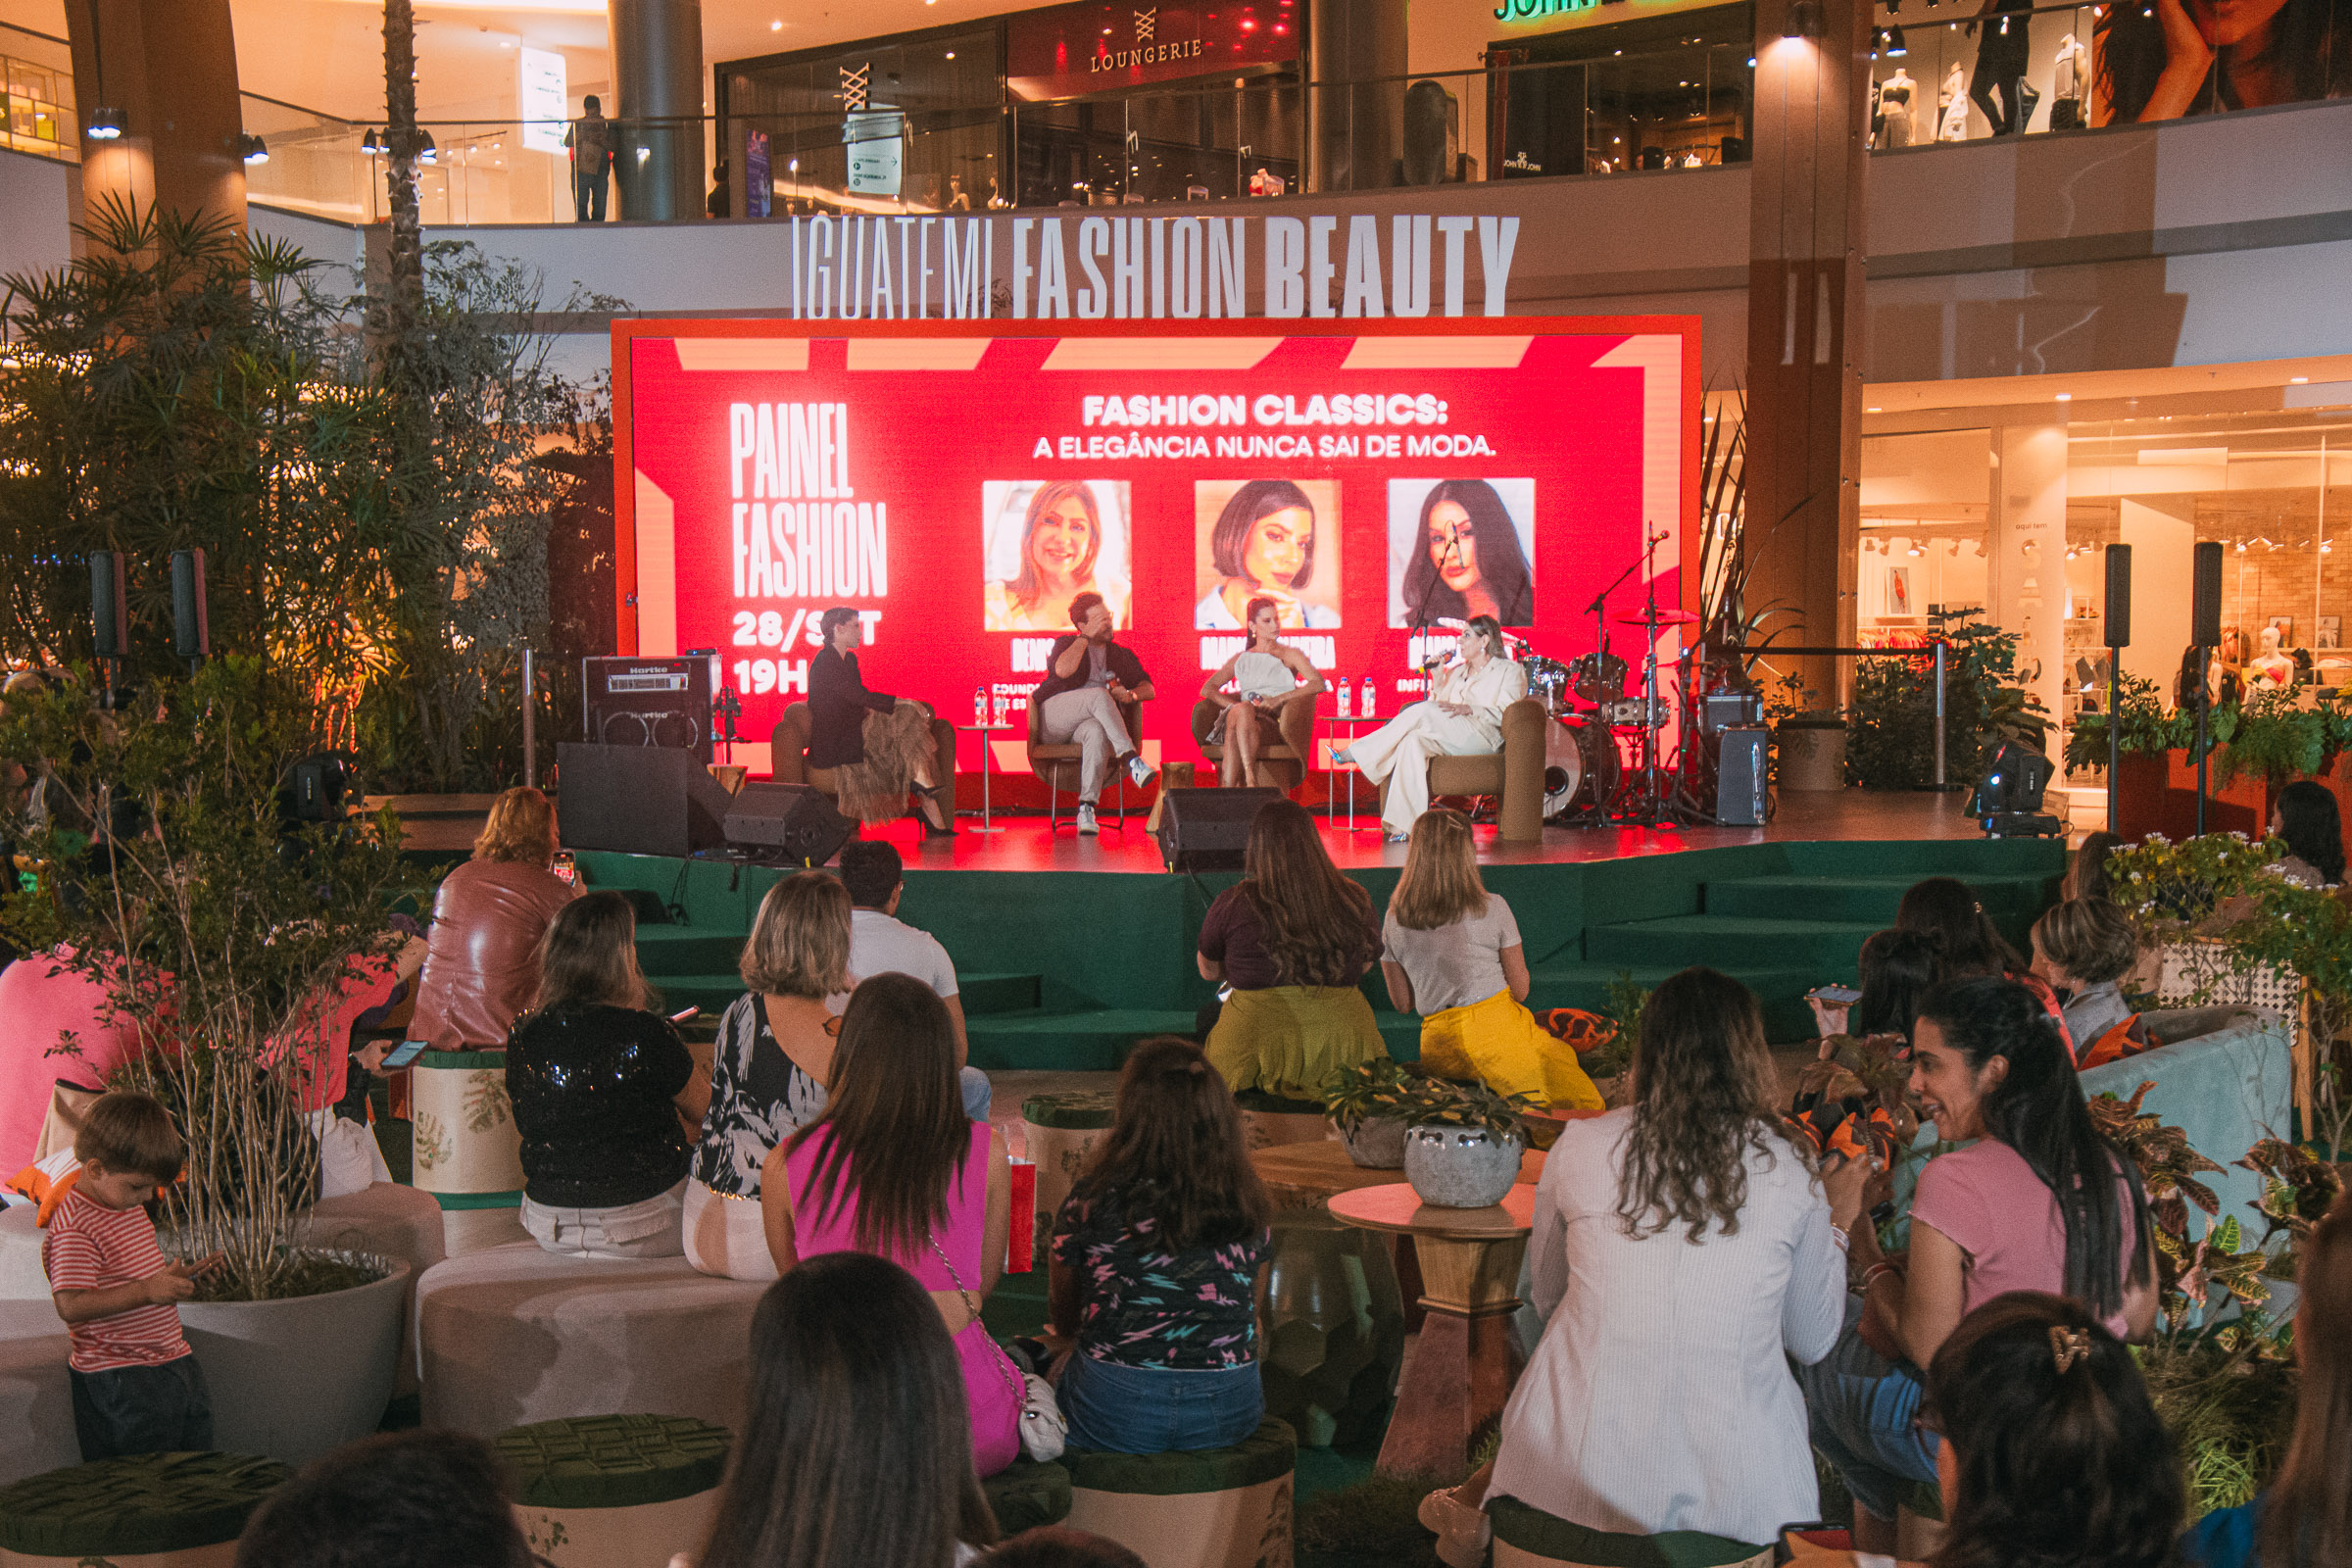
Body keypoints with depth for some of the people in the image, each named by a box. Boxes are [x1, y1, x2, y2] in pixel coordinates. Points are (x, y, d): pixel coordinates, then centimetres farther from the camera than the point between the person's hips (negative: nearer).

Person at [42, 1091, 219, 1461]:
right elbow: (71, 1304, -27)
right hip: (119, 1376, -9)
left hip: (172, 1358, 9)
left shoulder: (131, 1207, 12)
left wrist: (176, 1276, 9)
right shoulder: (74, 1229, -18)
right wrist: (147, 1291, -29)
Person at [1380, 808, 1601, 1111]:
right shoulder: (1492, 908, -4)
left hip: (1437, 1050, 4)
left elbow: (1403, 1003, 12)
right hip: (1496, 1030, -4)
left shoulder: (1393, 921, 4)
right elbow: (1520, 990, 4)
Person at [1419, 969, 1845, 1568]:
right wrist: (1831, 1229, 24)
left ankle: (1480, 1502, 27)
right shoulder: (1788, 1170, -3)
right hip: (1734, 1486, -1)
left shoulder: (1580, 1146, -2)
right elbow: (1813, 1342, 9)